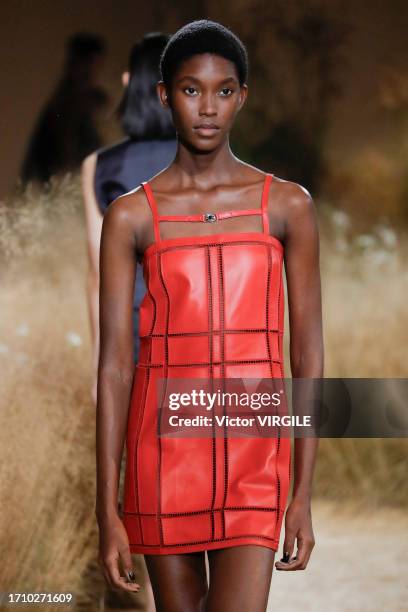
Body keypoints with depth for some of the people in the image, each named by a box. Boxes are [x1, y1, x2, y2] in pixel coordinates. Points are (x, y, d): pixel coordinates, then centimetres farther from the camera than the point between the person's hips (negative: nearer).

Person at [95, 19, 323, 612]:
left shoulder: (287, 205, 3)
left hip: (252, 451, -1)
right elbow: (114, 363, 0)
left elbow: (307, 354, 4)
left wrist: (303, 494, 0)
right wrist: (108, 512, -4)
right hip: (163, 444, 1)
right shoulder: (131, 216, 2)